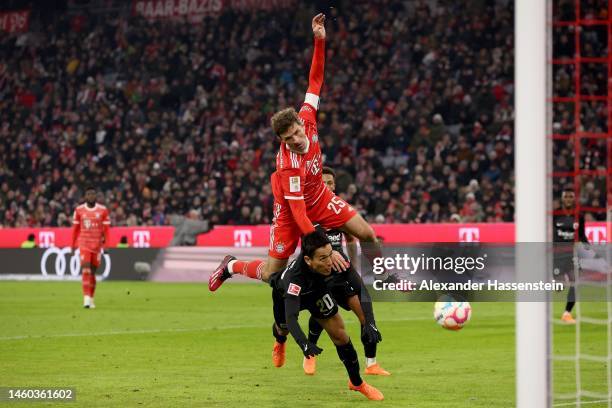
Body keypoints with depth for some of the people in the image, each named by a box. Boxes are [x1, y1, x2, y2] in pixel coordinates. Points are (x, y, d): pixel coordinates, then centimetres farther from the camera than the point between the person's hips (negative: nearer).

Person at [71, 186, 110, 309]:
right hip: (84, 244, -1)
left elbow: (106, 228, 2)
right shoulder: (79, 210, 2)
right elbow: (75, 228, 9)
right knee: (86, 270, -14)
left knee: (92, 272, 8)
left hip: (97, 244, 1)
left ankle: (91, 298, 20)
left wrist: (105, 242, -8)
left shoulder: (103, 210, 1)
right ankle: (86, 298, -19)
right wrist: (73, 244, 9)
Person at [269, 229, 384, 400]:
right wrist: (303, 343, -75)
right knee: (283, 329, 27)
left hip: (317, 290, 2)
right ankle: (279, 342, 67)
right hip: (286, 294, -2)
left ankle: (357, 383, 13)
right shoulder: (294, 277, -52)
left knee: (339, 334, -7)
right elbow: (290, 317, -58)